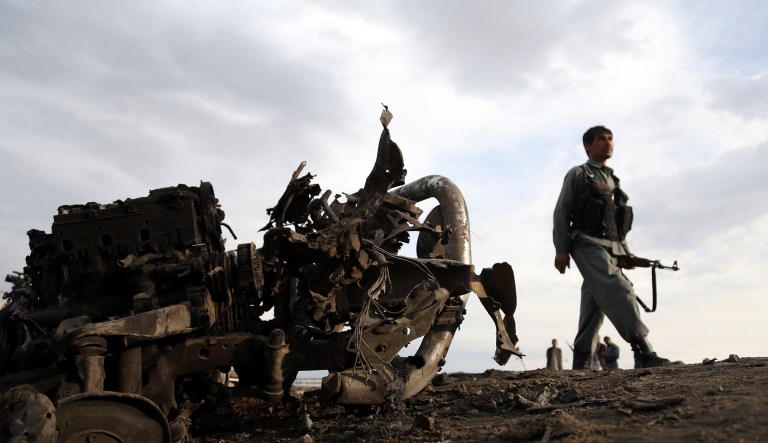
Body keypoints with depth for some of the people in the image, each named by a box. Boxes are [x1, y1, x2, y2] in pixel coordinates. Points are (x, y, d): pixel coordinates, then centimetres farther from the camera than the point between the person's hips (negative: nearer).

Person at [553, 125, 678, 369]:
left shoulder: (613, 180, 25)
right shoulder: (578, 174, 5)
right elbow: (562, 212, -2)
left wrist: (626, 252, 16)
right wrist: (561, 249, -10)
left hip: (611, 248, 7)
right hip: (588, 244, -7)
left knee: (594, 303, 4)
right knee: (619, 290, -23)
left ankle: (581, 360, 8)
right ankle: (644, 351, -31)